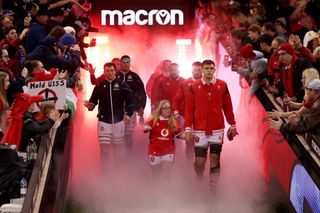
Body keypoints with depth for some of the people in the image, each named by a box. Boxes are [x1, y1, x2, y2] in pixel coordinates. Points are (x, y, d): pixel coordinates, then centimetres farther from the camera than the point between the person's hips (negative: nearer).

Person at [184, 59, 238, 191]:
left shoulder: (222, 85, 3)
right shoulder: (194, 87, 0)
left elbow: (227, 107, 8)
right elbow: (189, 109, 0)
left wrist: (232, 125, 10)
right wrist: (188, 128, -3)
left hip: (217, 129, 1)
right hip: (200, 129, 0)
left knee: (215, 159, -2)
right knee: (199, 161, 2)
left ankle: (213, 189, 6)